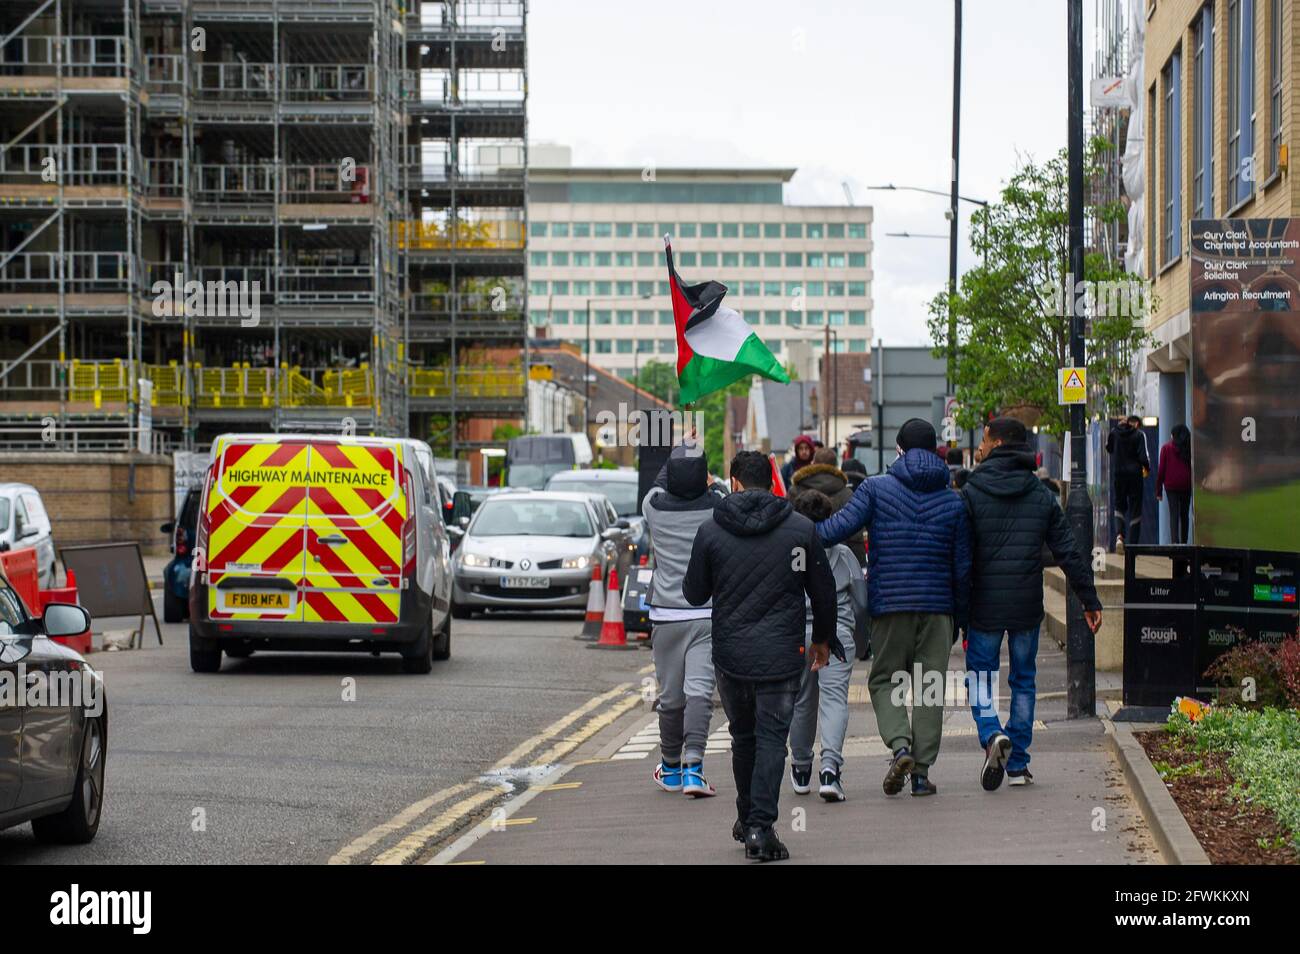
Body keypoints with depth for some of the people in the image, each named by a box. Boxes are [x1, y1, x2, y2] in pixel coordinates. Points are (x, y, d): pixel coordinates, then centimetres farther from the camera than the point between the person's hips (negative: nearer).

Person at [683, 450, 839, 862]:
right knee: (772, 738, 0)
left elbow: (694, 594, 4)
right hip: (781, 655, -1)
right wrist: (823, 638, 20)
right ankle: (760, 828, -10)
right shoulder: (801, 529, -2)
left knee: (743, 737, 18)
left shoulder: (710, 532, -2)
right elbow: (824, 591, 5)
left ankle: (747, 819, 29)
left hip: (729, 654, 2)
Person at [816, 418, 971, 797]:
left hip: (889, 603, -2)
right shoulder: (953, 500, 6)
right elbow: (963, 567, 6)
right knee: (930, 686, 7)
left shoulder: (876, 488, -2)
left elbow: (841, 526, -15)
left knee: (884, 679, 10)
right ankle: (922, 771, 4)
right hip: (937, 607, 2)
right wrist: (960, 617, 15)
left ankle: (900, 745, -14)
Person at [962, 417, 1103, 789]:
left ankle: (992, 735, -20)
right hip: (1027, 606, 3)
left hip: (985, 605, -3)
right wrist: (1089, 599, 8)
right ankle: (1017, 764, 12)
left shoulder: (972, 493, -7)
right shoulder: (1042, 495, 4)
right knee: (1023, 681, 12)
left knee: (979, 676, 7)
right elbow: (1069, 551, 3)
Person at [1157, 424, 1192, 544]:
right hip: (1186, 485, 2)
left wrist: (1158, 490, 3)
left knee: (1174, 516, -7)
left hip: (1171, 485, -2)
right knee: (1184, 515, 12)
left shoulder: (1166, 448, 1)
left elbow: (1161, 469, 0)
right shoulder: (1190, 447, 5)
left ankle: (1175, 542, -21)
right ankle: (1184, 543, 13)